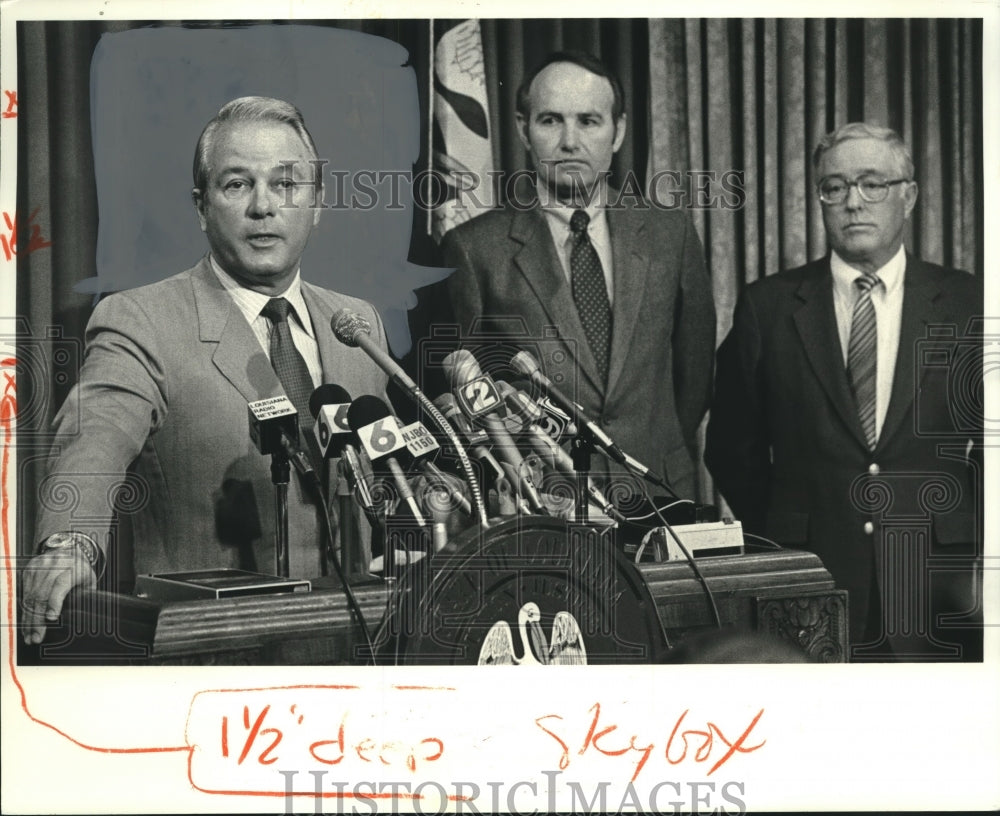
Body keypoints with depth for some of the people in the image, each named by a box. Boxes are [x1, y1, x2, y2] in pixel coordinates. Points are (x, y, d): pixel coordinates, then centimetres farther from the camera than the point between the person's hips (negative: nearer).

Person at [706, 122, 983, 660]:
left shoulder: (967, 305, 4)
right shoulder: (766, 307, 3)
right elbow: (732, 448, 10)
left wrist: (982, 558, 2)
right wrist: (777, 539, 7)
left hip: (936, 591, 1)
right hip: (809, 586, 0)